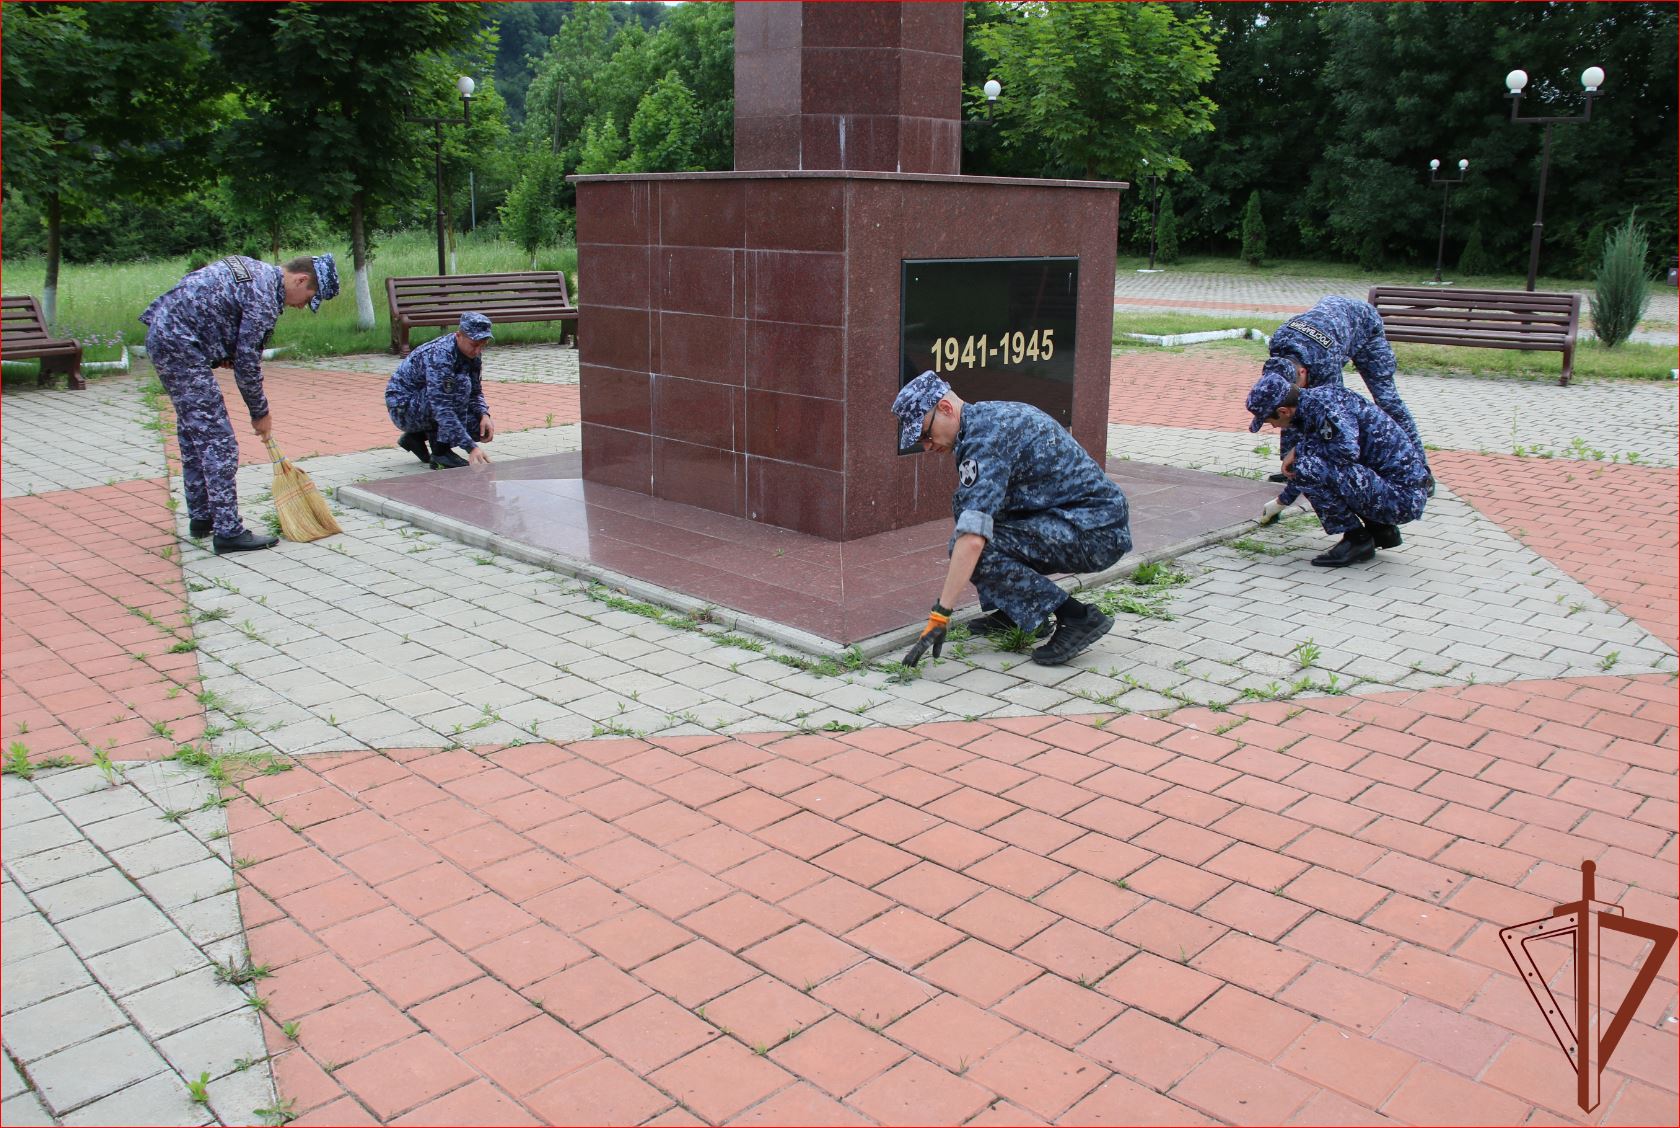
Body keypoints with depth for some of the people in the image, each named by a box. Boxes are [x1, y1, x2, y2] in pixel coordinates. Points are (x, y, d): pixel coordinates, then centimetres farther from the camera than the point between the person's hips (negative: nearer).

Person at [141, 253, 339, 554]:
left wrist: (224, 353, 11)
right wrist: (260, 413, 0)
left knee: (193, 433, 18)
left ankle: (201, 517, 27)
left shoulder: (256, 270, 14)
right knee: (218, 441, -8)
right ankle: (228, 531, -7)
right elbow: (247, 360, -12)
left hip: (161, 333, 11)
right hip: (181, 345, -11)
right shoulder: (264, 296, -15)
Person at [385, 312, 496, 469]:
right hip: (402, 407, -8)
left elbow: (476, 392, 6)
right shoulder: (440, 355, -30)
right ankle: (440, 452, -21)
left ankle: (416, 436, 9)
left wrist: (484, 415, -17)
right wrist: (471, 447, -43)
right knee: (461, 383, -29)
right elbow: (442, 409, -37)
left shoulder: (474, 354, -6)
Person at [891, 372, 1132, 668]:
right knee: (967, 503, 11)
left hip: (1096, 533, -10)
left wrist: (940, 615, -28)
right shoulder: (990, 414, 11)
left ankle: (1076, 618, -11)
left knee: (980, 549, -21)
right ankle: (1016, 608, 13)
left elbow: (973, 540, -30)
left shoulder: (985, 437, -20)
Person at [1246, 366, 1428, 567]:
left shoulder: (1324, 401, -16)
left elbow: (1347, 449, -32)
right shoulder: (1314, 399, 12)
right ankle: (1381, 529, 18)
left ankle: (1357, 539, -5)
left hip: (1403, 496, -10)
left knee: (1308, 468, -20)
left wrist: (1300, 449, -15)